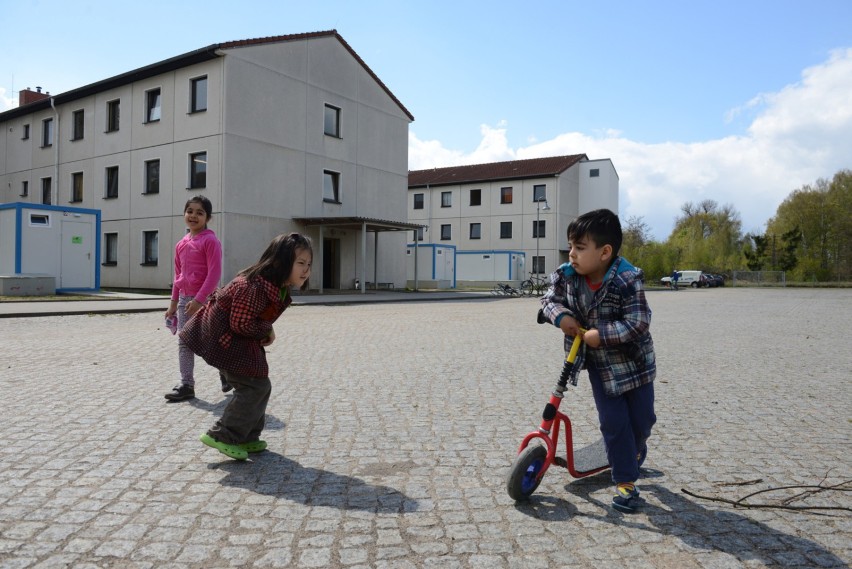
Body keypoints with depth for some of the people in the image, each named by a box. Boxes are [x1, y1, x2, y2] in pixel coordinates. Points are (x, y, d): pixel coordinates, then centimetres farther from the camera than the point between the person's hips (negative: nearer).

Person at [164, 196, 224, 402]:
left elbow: (214, 273, -17)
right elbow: (178, 275, 17)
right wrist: (173, 303, 15)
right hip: (184, 299, 7)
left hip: (204, 300, -7)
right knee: (184, 342, 6)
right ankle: (186, 385, 12)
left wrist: (199, 299, -22)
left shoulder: (210, 240, -11)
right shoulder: (181, 244, 10)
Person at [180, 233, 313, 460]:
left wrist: (263, 336, -4)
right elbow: (241, 324, -28)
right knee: (255, 386, -10)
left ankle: (247, 437, 24)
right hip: (223, 337, -10)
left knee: (260, 386, 13)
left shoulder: (280, 288, 0)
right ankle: (222, 436, 0)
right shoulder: (255, 286, -31)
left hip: (238, 338, 10)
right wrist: (267, 331, -14)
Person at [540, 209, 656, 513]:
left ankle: (634, 451, 47)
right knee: (613, 422, -1)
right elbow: (550, 299, 0)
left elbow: (637, 323, -27)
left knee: (642, 417, 12)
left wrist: (601, 334, -29)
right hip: (599, 363, 2)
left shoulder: (627, 280, -26)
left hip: (634, 360, -2)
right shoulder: (566, 276, -14)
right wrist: (560, 315, -20)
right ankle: (625, 482, 13)